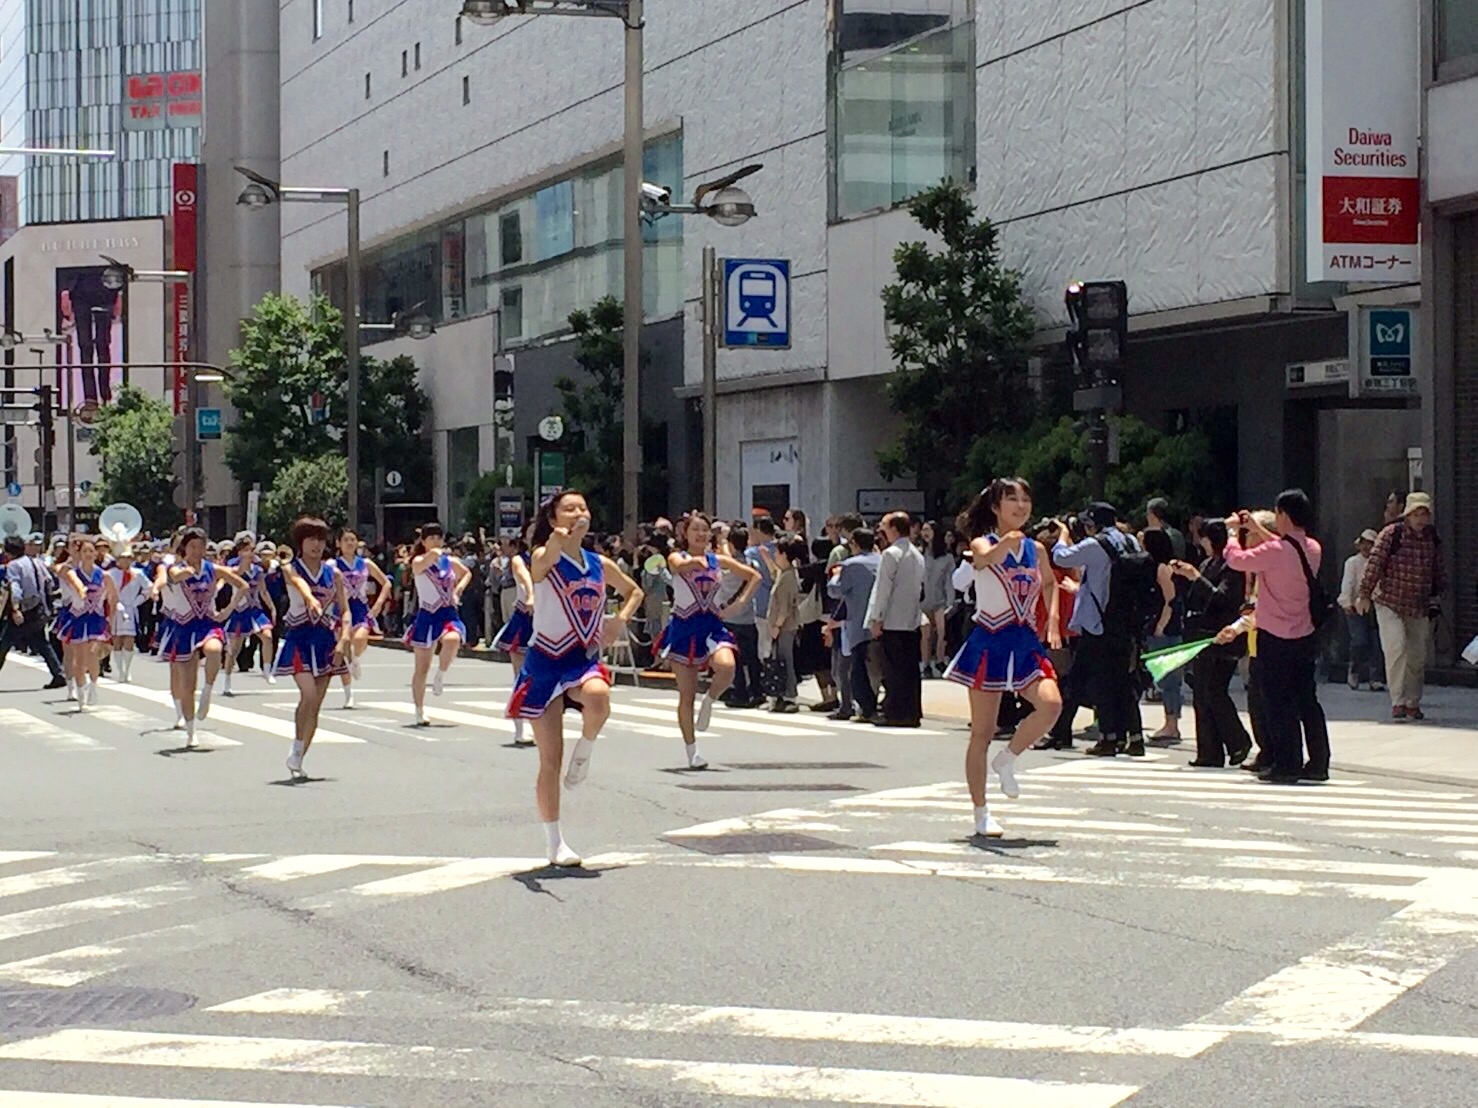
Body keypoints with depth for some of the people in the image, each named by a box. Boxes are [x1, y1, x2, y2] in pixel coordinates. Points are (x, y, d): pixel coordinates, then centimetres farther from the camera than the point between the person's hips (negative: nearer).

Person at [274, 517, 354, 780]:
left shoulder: (334, 573, 7)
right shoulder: (291, 569, -3)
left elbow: (346, 611, 4)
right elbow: (300, 583, -27)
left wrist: (343, 640, -12)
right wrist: (311, 599, -50)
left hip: (326, 640, 4)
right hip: (299, 637, -4)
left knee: (315, 705, 4)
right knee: (309, 695, -20)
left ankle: (298, 761, 13)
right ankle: (296, 753, -7)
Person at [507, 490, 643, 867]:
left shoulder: (601, 565, 7)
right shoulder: (544, 557, -8)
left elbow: (634, 591, 25)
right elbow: (543, 562, -34)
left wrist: (620, 619, 4)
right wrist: (557, 540, -57)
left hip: (584, 659, 3)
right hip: (546, 661, -3)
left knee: (598, 697, -35)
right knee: (550, 758, 0)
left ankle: (585, 751, -4)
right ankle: (554, 843, 12)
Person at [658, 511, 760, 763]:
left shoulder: (718, 561, 7)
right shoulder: (677, 558, -2)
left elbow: (754, 576, 15)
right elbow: (680, 565, -28)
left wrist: (739, 603, 3)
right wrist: (696, 560, -49)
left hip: (712, 626, 2)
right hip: (684, 628, -2)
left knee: (726, 667, -30)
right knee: (686, 695, 1)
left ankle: (709, 700, 2)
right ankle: (691, 751, 14)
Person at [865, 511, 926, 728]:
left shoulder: (891, 554, -11)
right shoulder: (917, 555, 13)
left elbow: (883, 588, -13)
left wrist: (876, 619, -10)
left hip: (893, 622, -7)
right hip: (912, 621, 7)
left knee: (894, 669, -5)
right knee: (911, 668, 8)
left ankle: (897, 714, -6)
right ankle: (913, 712, 10)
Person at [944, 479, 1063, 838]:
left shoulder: (1036, 549, 8)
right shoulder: (982, 543, -7)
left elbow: (1049, 583, 28)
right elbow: (987, 558, -32)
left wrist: (1053, 618, 10)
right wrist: (1006, 544, -55)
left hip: (1026, 642, 4)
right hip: (990, 643, -4)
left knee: (1051, 704, -21)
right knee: (982, 732, 0)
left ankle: (1006, 761, 5)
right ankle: (981, 814, 10)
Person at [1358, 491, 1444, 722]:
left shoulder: (1433, 539, 5)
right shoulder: (1391, 534, -9)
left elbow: (1437, 572, 16)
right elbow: (1375, 564, -9)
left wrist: (1436, 597, 14)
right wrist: (1365, 595, -10)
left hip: (1419, 607, 4)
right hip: (1389, 602, -4)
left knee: (1417, 656, 5)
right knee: (1396, 648, -18)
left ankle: (1413, 703, 18)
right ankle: (1398, 701, -12)